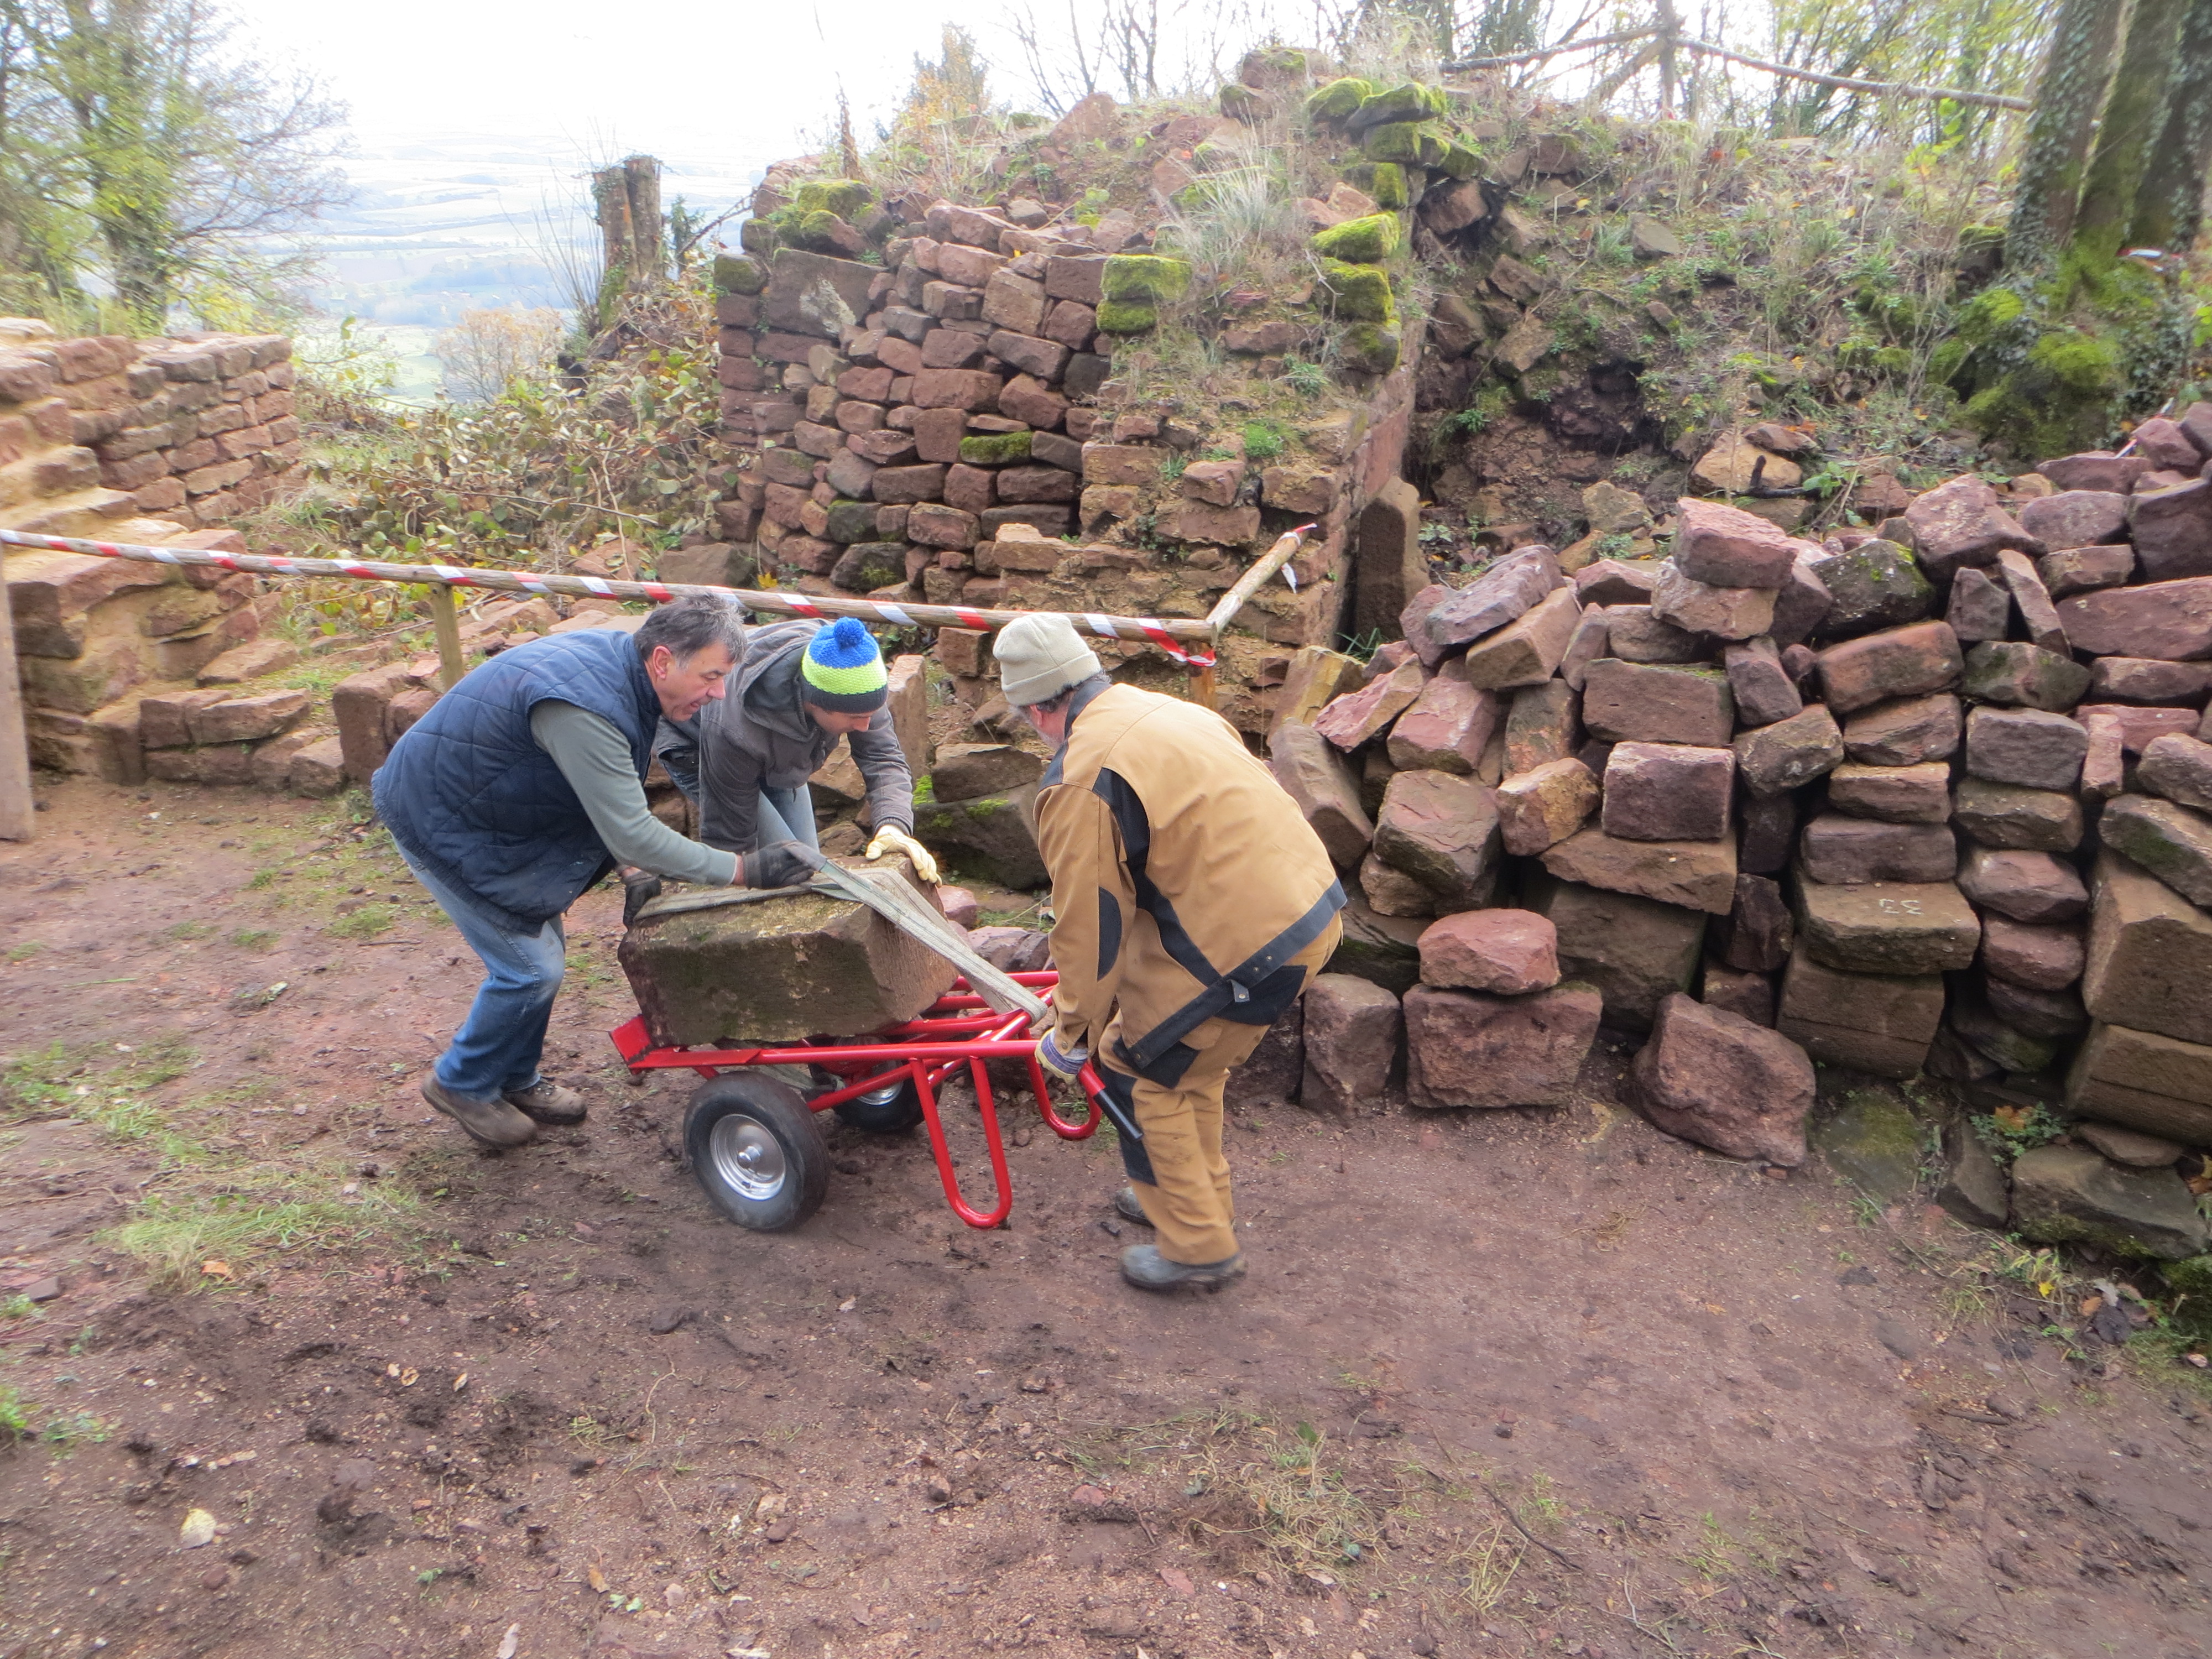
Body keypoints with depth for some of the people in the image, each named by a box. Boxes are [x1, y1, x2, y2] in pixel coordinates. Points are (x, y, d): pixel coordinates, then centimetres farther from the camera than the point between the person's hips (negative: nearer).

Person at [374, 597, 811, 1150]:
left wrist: (639, 873, 8)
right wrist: (740, 870, -29)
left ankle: (516, 1079, 34)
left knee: (541, 948, 15)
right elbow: (630, 835, -34)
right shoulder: (584, 709, -36)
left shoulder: (617, 654, -6)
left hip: (478, 805, 9)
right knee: (531, 966, -4)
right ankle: (462, 1083, 20)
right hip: (439, 824, -9)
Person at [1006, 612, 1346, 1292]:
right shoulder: (1173, 711, 15)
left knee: (1136, 1069, 11)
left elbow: (1089, 924, -9)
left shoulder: (1080, 779, -13)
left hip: (1246, 945, -9)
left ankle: (1199, 1248, 22)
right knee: (1190, 1050, 27)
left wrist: (1071, 1032, 5)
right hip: (1316, 908, 9)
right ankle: (1201, 1196, 45)